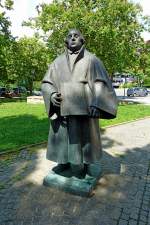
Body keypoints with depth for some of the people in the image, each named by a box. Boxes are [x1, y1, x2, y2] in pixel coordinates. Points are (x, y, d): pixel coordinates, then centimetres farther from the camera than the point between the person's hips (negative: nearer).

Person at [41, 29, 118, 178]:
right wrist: (52, 94, -11)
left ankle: (83, 164, 20)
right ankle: (65, 162, 27)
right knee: (62, 136, 9)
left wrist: (96, 103, -18)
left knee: (82, 136, 3)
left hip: (83, 107, -3)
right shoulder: (58, 62, 13)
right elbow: (46, 83, 11)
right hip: (62, 108, 3)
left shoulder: (91, 59, 5)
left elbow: (100, 82, -3)